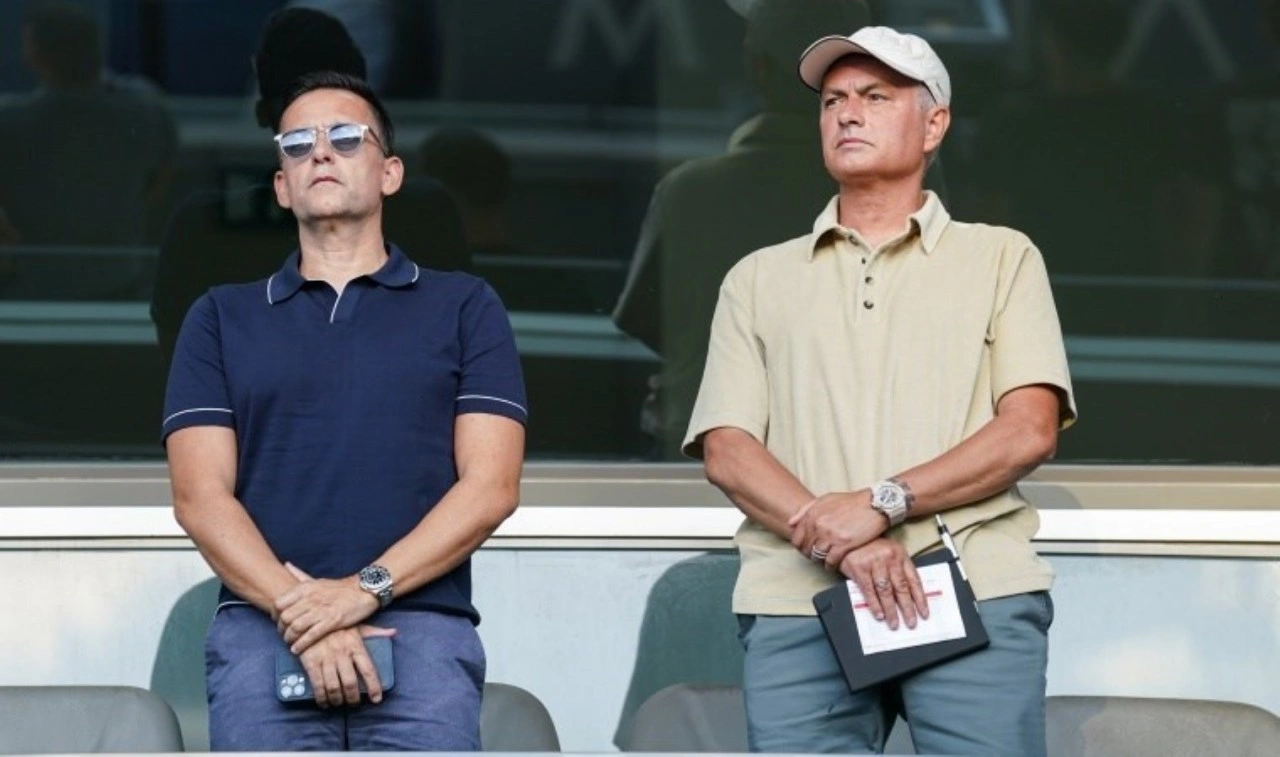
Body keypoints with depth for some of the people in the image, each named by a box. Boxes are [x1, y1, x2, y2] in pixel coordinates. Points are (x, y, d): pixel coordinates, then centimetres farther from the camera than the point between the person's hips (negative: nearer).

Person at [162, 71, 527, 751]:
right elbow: (200, 496, 7)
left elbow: (490, 487, 5)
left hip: (422, 625, -1)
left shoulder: (464, 307, 15)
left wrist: (366, 589, -9)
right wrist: (299, 613, -9)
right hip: (261, 625, 1)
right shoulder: (221, 318, 19)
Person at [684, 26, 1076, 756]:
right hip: (797, 605, 2)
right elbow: (727, 449, 8)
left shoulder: (1001, 257, 15)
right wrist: (839, 545, -10)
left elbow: (1029, 430, 3)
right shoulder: (759, 279, 20)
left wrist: (883, 503, -10)